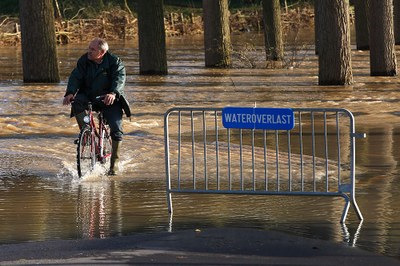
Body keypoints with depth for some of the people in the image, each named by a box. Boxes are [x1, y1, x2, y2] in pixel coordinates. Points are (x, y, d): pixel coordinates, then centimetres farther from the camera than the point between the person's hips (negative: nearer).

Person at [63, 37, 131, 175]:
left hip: (109, 100, -2)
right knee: (77, 103, -32)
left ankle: (114, 163, -3)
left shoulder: (114, 62, -11)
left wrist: (113, 93, -45)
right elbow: (75, 77, -13)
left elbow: (119, 78, -25)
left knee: (116, 129, -15)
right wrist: (70, 93, -33)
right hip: (88, 97, 2)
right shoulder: (84, 61, -4)